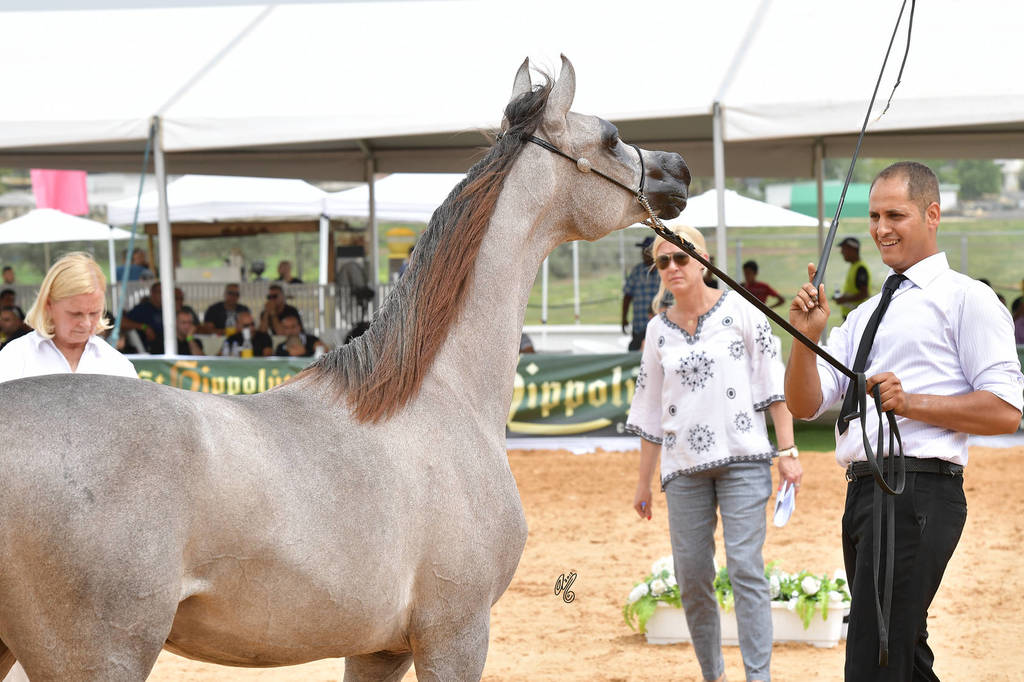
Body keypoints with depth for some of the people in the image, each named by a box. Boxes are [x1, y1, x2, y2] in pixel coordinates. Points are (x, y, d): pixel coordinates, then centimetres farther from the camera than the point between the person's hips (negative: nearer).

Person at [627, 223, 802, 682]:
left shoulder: (739, 311, 1)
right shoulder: (658, 330, 11)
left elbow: (774, 384, 0)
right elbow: (651, 412, 16)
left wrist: (788, 451, -7)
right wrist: (644, 483, 17)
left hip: (742, 458, -4)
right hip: (684, 466, 4)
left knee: (745, 569, -13)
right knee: (692, 579, 2)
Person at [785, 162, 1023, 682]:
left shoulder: (965, 298, 0)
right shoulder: (865, 316, 23)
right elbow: (804, 405, 15)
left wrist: (910, 403, -17)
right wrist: (806, 337, -3)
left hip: (918, 494, -8)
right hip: (863, 492, 9)